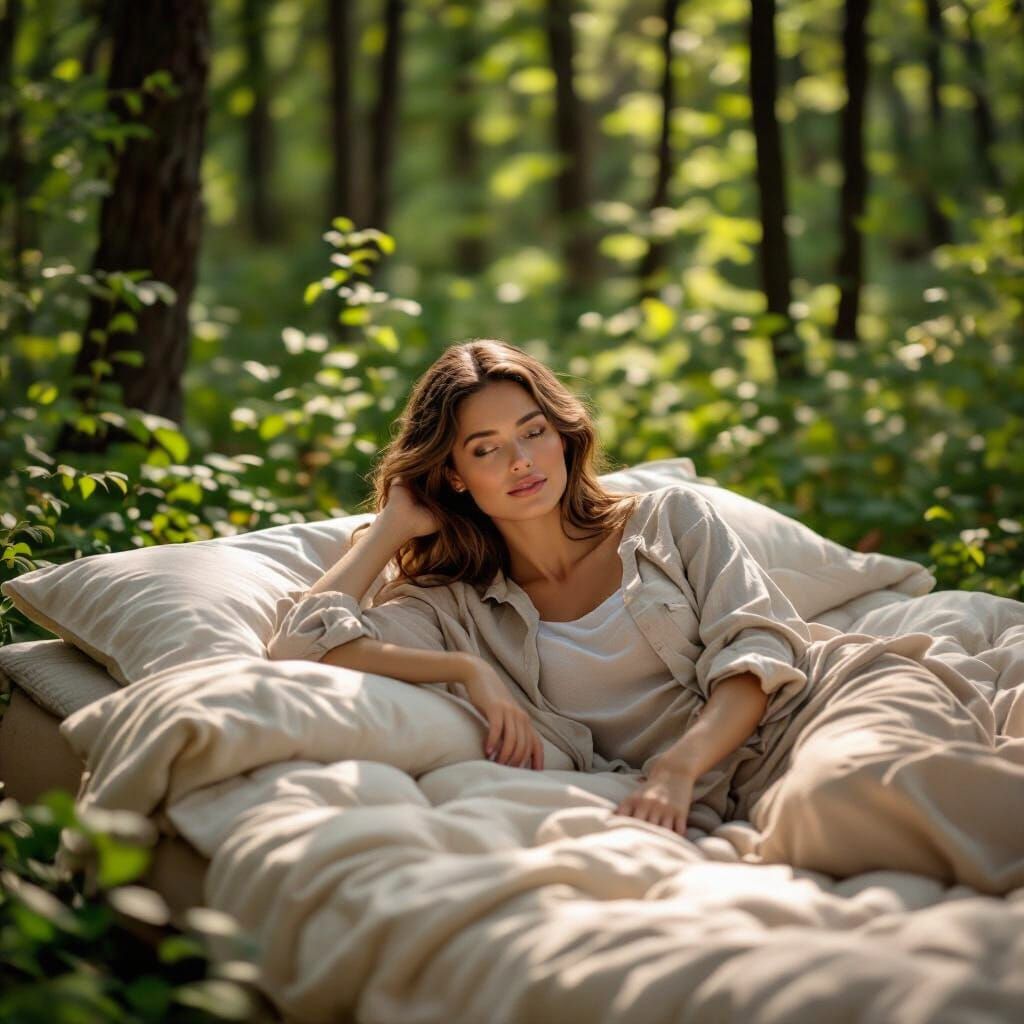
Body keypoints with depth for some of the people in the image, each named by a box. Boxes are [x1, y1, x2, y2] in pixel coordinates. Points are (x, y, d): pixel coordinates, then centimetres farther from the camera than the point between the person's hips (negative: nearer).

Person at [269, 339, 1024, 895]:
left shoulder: (672, 519, 15)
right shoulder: (458, 608, 14)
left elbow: (756, 651, 1)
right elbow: (298, 642, 2)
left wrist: (678, 764, -15)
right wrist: (393, 526, 5)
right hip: (729, 794, 0)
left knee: (845, 792, -41)